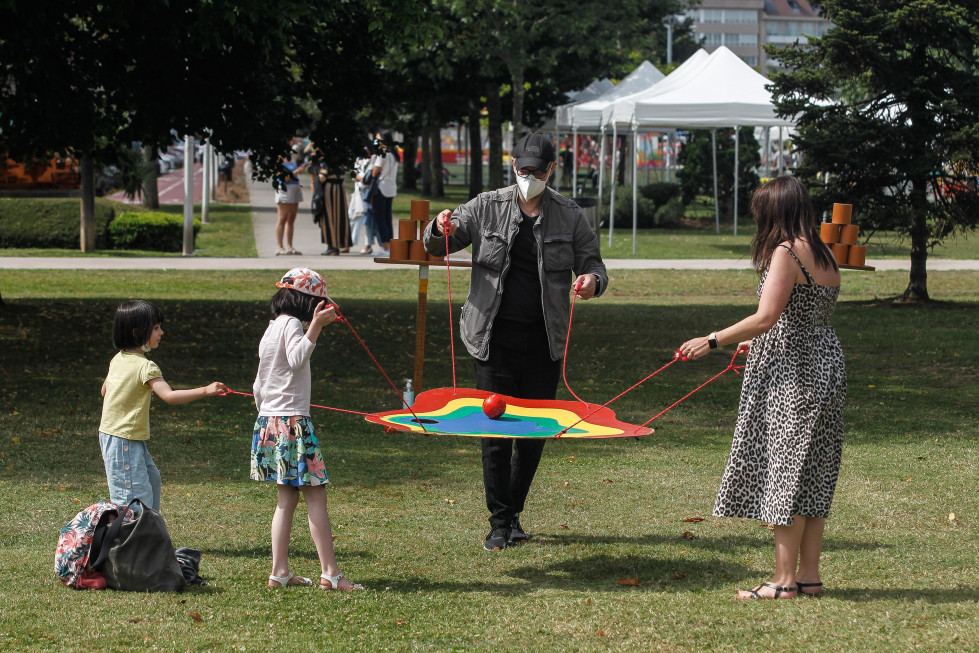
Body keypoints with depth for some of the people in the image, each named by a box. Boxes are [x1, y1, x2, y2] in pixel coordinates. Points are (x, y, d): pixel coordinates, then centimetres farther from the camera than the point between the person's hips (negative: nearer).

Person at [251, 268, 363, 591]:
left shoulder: (272, 327, 16)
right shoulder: (291, 323, -10)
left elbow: (258, 386, 21)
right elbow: (297, 357, -31)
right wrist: (315, 325, -33)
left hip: (268, 421, 9)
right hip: (293, 421, -9)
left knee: (286, 498, 10)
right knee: (315, 496, -7)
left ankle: (279, 571, 7)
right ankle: (330, 573, -10)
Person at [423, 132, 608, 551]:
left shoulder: (569, 217, 4)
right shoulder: (486, 208, 3)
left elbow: (593, 266, 8)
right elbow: (436, 248, 9)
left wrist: (593, 280, -17)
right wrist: (440, 229, -16)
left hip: (545, 342, 1)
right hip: (495, 339, -1)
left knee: (535, 431, 8)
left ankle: (514, 513, 25)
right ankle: (499, 523, 5)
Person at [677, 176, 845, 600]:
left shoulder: (785, 252, -14)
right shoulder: (825, 257, 13)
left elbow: (766, 318, -22)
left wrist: (713, 341, -14)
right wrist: (758, 343, 27)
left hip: (791, 374, -9)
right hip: (826, 365, 9)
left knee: (784, 470, -4)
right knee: (812, 472, 11)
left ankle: (785, 580, -3)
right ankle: (809, 574, 13)